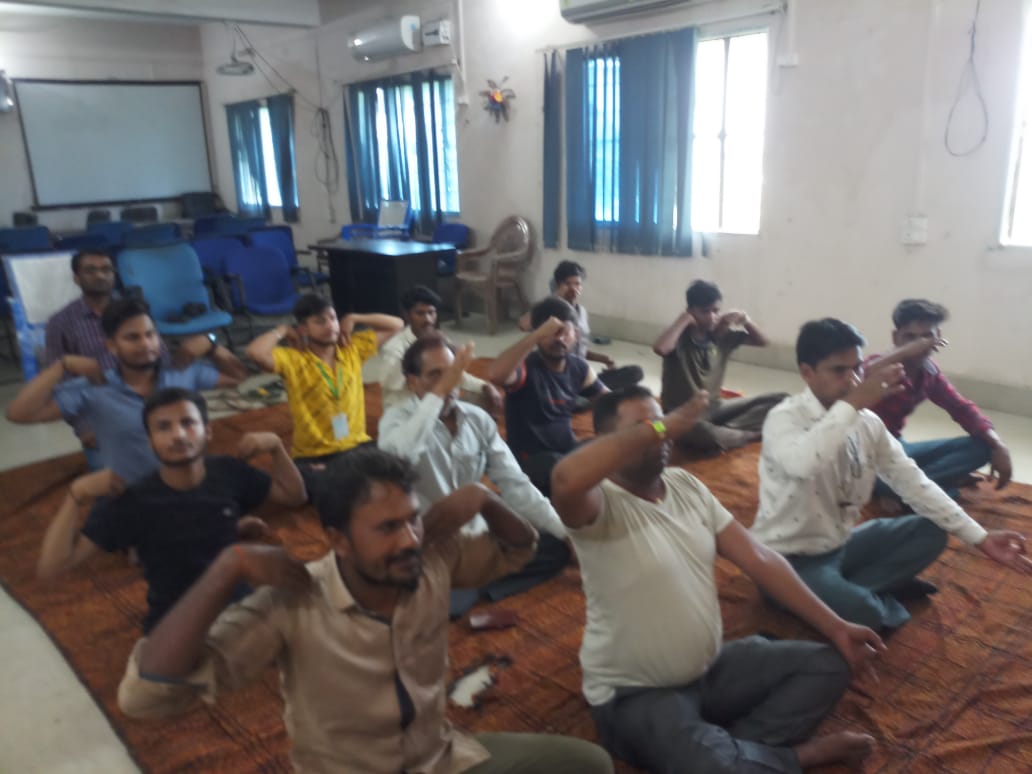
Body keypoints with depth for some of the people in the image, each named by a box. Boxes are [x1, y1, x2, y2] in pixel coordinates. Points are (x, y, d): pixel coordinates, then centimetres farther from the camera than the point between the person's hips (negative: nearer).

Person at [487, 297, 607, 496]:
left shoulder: (579, 367, 4)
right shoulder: (525, 366, -16)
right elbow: (495, 374, -39)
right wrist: (538, 334, -37)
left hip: (568, 449, 7)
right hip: (529, 457, -7)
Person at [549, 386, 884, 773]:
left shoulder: (687, 486, 1)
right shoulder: (601, 505, -21)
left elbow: (759, 559, 2)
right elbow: (566, 480, -47)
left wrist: (835, 627, -1)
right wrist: (655, 429, -36)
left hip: (711, 668, 7)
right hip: (636, 694, -7)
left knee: (828, 664, 5)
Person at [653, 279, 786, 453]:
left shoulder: (722, 334, 2)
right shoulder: (680, 337, -14)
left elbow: (762, 341, 13)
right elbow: (660, 348, -39)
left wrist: (746, 320, -6)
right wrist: (683, 320, -25)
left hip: (715, 408, 7)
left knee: (780, 400, -2)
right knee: (699, 432, -44)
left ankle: (726, 430, -18)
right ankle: (750, 435, -13)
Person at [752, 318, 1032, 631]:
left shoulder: (868, 422, 0)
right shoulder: (784, 418, -21)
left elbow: (912, 481, 2)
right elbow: (801, 464, -44)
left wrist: (979, 537, -3)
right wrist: (852, 404, -37)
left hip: (841, 544, 8)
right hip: (791, 558, -8)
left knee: (930, 532, 1)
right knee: (858, 610, -33)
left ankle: (850, 590, -9)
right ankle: (877, 596, 2)